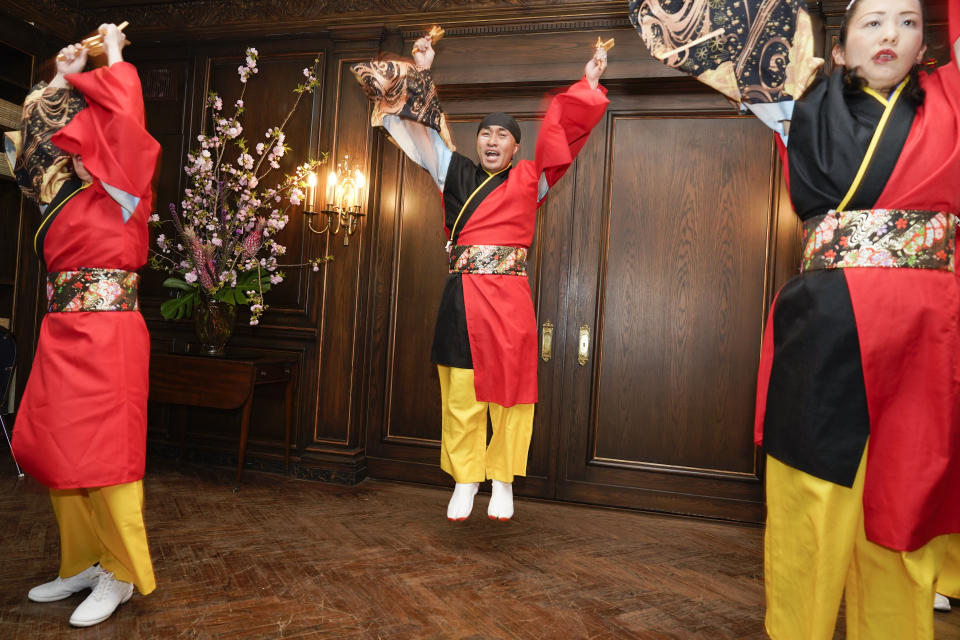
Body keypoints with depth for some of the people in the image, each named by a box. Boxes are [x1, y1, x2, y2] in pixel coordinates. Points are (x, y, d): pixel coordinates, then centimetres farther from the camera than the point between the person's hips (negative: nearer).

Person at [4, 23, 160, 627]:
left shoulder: (118, 190, -4)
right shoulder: (67, 191, 15)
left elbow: (124, 116, -11)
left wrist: (114, 55, 6)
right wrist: (63, 79, 28)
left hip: (106, 335, -8)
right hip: (65, 335, 8)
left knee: (101, 454, -4)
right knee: (58, 451, 11)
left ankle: (120, 574, 9)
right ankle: (83, 563, 23)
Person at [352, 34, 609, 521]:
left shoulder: (529, 180, 12)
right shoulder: (456, 173, 15)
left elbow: (561, 133, 11)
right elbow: (419, 123, 19)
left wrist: (588, 83, 11)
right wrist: (421, 72, 17)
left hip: (510, 299, -1)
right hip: (461, 299, 1)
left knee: (508, 389, 2)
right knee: (461, 392, 1)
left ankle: (502, 481, 16)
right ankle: (464, 480, 15)